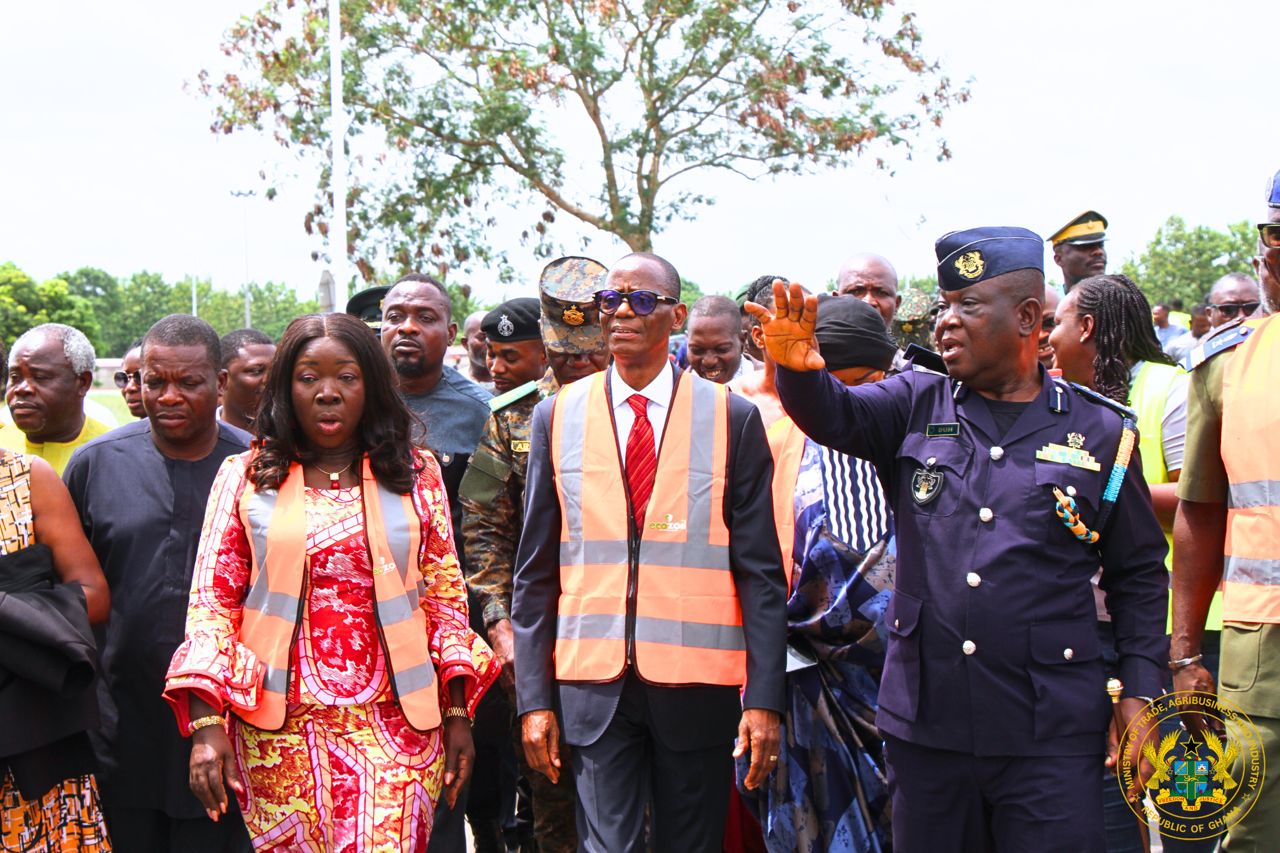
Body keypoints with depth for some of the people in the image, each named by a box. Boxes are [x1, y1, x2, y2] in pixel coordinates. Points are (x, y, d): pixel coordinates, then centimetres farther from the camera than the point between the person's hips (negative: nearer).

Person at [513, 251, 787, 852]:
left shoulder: (732, 418, 1)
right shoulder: (558, 416, 6)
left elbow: (760, 572, 0)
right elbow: (535, 571, 6)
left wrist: (764, 697, -6)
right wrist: (534, 697, 1)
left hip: (698, 687, 0)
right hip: (593, 684, 1)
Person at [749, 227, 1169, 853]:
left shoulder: (1099, 432, 3)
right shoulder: (917, 405, 8)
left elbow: (1139, 574, 8)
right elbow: (834, 415, -11)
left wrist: (1139, 693, 0)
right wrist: (798, 367, -32)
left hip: (1050, 734, -2)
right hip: (924, 721, 2)